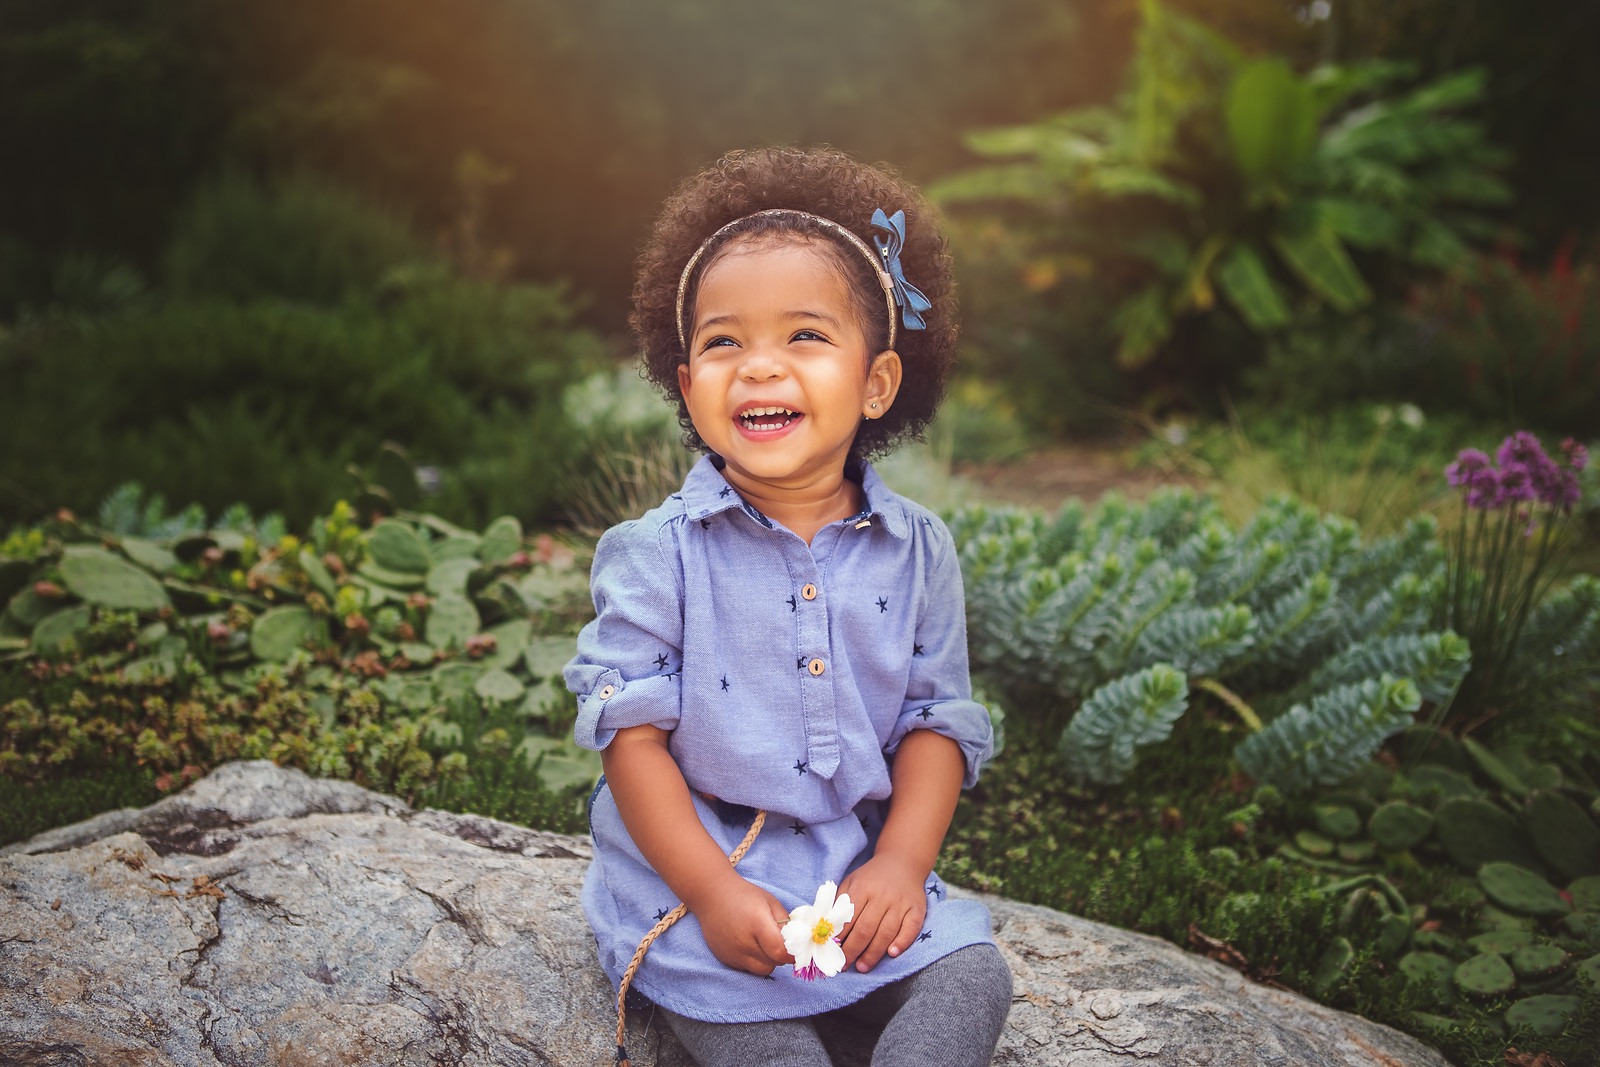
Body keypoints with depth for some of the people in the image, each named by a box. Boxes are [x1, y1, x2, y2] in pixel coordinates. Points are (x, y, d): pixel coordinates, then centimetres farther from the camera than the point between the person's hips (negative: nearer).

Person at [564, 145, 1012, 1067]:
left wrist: (901, 864, -11)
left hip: (863, 864, 3)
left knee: (973, 978, -15)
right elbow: (630, 731, -9)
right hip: (695, 866, -3)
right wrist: (714, 890, -18)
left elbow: (938, 721, 4)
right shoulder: (655, 554, -8)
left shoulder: (919, 550, 1)